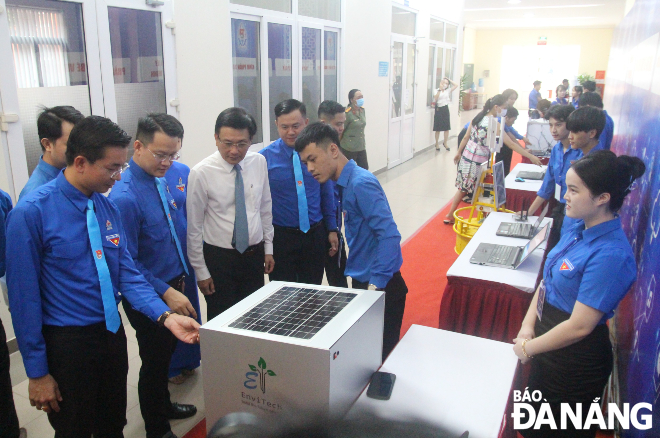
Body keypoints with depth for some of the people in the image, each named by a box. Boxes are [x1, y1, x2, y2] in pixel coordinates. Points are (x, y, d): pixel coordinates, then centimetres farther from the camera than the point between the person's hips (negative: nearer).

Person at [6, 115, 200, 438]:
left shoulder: (108, 208, -1)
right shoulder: (30, 213, -18)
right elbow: (24, 296, -15)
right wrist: (37, 371, -10)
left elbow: (127, 273, 1)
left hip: (112, 332, 5)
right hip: (66, 342, -5)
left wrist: (166, 316, -14)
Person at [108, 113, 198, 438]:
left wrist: (180, 277, 13)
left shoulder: (161, 180, 1)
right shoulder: (125, 196, -25)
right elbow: (127, 263, -22)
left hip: (173, 288, 8)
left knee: (166, 353, 25)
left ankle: (163, 405, 48)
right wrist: (166, 293, -23)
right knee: (154, 360, 11)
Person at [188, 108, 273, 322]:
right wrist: (200, 271, -5)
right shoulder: (201, 173, -15)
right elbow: (193, 227, -9)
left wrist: (268, 248, 10)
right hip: (219, 258, -3)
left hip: (255, 255, 4)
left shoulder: (259, 162, -3)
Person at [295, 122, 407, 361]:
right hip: (361, 281, 8)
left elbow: (389, 235, -27)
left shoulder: (361, 184, -20)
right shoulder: (344, 184, 6)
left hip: (380, 287, -8)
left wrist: (376, 285, -26)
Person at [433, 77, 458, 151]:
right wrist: (440, 89, -18)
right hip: (438, 109, -3)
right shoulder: (437, 91, -1)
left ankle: (445, 143, 21)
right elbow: (435, 99, -18)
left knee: (447, 128, 5)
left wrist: (449, 80, 1)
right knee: (438, 129, 2)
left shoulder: (448, 91, 6)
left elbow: (456, 85, 0)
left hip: (445, 109, 3)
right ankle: (437, 144, 15)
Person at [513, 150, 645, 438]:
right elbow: (548, 280, 6)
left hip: (576, 363, -7)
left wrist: (528, 347, -14)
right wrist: (528, 326, -4)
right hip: (550, 349, 8)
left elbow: (579, 326, -26)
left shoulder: (610, 255, -28)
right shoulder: (580, 231, -2)